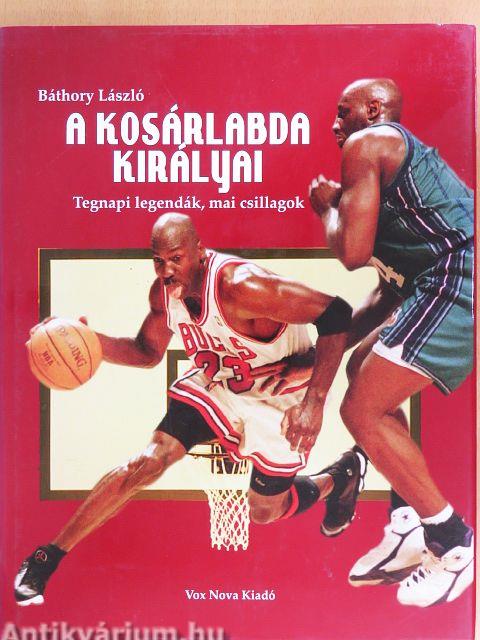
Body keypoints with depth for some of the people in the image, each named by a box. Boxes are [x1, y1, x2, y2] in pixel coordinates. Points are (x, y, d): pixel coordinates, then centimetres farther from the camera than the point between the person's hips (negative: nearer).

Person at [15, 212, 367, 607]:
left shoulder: (240, 286, -35)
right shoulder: (164, 291, -13)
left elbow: (337, 313, -34)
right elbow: (148, 352, 4)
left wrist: (314, 401, -38)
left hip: (279, 394, -4)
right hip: (215, 384, 5)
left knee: (265, 512, 6)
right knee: (149, 461, -10)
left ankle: (342, 474, 35)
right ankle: (51, 554, 4)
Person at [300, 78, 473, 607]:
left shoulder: (366, 143, -1)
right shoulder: (402, 151, 28)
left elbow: (353, 253, -12)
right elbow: (392, 284, 26)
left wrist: (327, 205, 8)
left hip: (456, 283, -11)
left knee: (362, 411, -8)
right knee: (364, 368, 20)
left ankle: (455, 543, 7)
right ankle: (408, 533, 22)